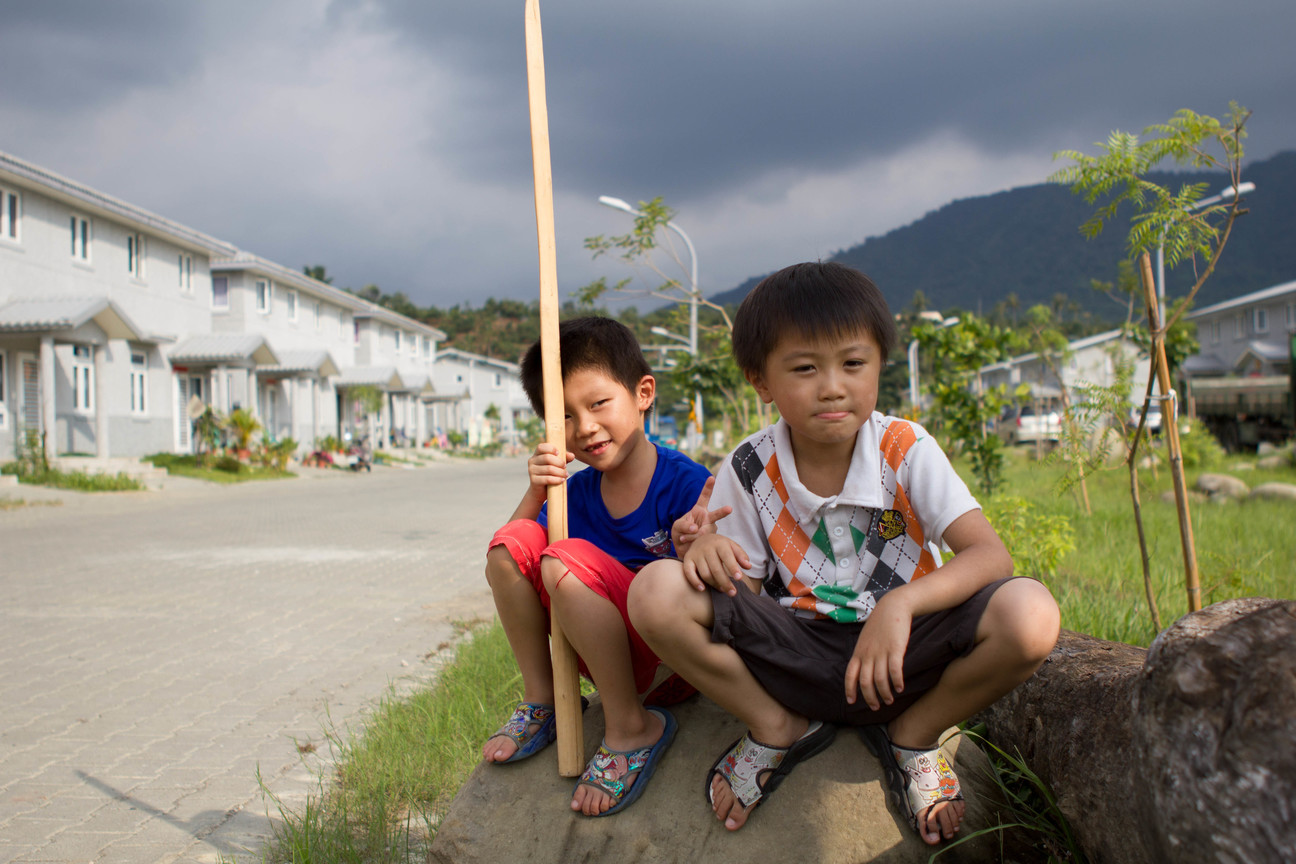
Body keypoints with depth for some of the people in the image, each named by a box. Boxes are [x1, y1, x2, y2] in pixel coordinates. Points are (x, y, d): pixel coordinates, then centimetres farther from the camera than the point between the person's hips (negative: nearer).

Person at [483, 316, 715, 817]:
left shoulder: (686, 484, -15)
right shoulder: (577, 491, 3)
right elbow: (507, 563, 3)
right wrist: (535, 494, -12)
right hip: (607, 658, 7)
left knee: (566, 561, -28)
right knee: (512, 541, -6)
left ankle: (632, 728, -16)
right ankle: (540, 701, 5)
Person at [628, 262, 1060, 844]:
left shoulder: (907, 452, -8)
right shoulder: (748, 470, -5)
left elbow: (990, 556, -17)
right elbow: (742, 588, -3)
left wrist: (901, 604, -34)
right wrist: (709, 550, -27)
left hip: (898, 653, 0)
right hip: (794, 656, 1)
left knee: (1031, 614, -30)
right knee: (656, 593, -24)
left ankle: (912, 735, 2)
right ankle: (776, 729, 3)